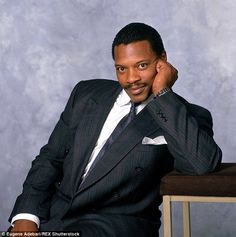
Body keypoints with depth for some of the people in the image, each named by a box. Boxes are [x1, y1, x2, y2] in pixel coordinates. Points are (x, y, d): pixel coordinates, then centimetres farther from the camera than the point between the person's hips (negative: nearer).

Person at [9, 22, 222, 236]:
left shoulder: (187, 117, 0)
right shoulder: (87, 94, 11)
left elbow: (205, 162, -21)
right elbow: (50, 158, 12)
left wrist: (162, 93, -14)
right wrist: (26, 217, -3)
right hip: (52, 216, 4)